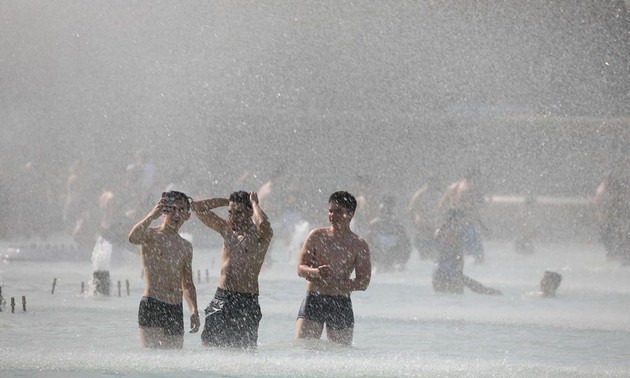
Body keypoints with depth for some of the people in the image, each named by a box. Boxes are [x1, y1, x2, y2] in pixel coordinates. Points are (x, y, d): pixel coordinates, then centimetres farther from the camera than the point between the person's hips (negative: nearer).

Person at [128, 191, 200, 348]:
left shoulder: (186, 246, 18)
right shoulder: (151, 235, 0)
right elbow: (133, 238, -26)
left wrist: (194, 311, 10)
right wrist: (152, 216, -32)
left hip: (176, 310, 6)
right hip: (152, 306, -6)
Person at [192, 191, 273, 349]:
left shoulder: (258, 235, -3)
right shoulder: (227, 230, 14)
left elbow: (263, 225, -29)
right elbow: (197, 207, 18)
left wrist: (254, 203, -10)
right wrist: (227, 201, 11)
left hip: (246, 302, -5)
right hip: (221, 299, 5)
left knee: (245, 350, -7)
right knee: (209, 345, -3)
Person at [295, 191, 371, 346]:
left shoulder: (359, 245, 4)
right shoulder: (317, 236, 6)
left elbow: (363, 283, -3)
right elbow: (300, 269, 1)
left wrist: (336, 284, -17)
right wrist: (317, 273, -22)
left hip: (341, 304, 0)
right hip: (313, 300, 0)